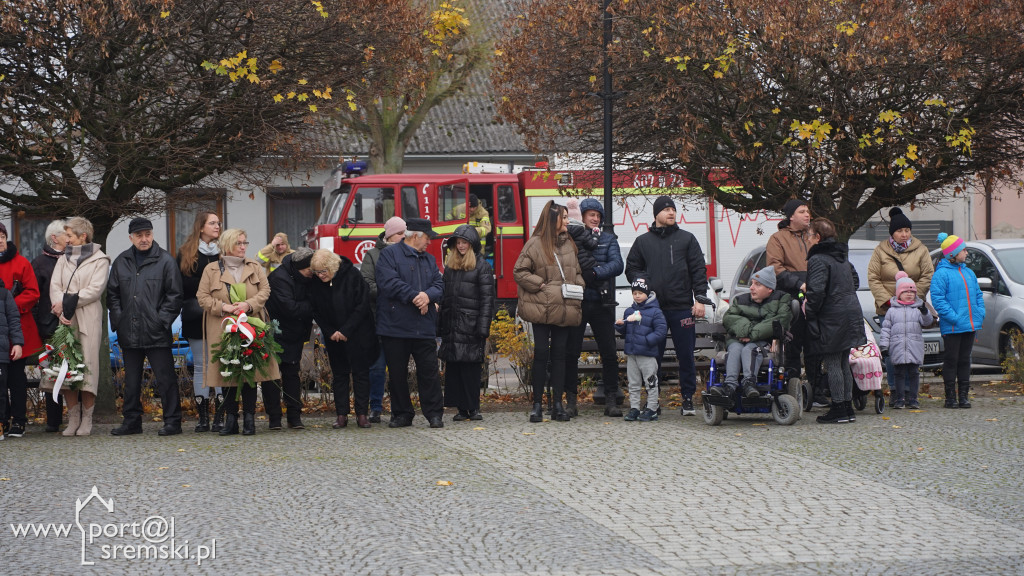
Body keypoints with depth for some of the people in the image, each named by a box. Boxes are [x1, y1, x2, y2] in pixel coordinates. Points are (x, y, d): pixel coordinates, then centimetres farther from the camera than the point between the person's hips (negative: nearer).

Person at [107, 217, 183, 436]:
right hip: (129, 334, 5)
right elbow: (112, 294, 16)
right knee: (131, 380, 12)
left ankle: (172, 421, 3)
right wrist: (118, 319, 3)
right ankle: (131, 420, 20)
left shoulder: (165, 260, -1)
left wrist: (162, 320, -10)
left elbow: (174, 295, -2)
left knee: (165, 378, -3)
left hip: (157, 334, -5)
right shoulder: (121, 262, 11)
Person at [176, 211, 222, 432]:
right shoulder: (186, 254, 9)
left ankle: (220, 417, -2)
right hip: (197, 320, 0)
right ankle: (203, 417, 5)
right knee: (200, 366, 2)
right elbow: (182, 284, 0)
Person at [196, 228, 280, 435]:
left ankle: (249, 418, 4)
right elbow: (202, 297, 2)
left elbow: (265, 291, 5)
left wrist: (249, 304, -13)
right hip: (222, 330, -1)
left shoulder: (255, 268, 12)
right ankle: (230, 420, 6)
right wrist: (224, 307, -13)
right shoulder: (211, 270, 6)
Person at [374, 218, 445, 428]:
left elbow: (439, 284, 10)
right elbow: (389, 282, -14)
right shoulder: (390, 254, -1)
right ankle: (402, 414, 14)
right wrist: (415, 297, -15)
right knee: (397, 373, 4)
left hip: (424, 328, 4)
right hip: (395, 326, -4)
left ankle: (434, 413, 6)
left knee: (429, 371, 0)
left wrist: (428, 295, -12)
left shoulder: (429, 259, 19)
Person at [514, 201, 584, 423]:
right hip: (542, 309, -5)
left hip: (564, 309, 5)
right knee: (541, 354, -3)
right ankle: (537, 404, 4)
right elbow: (519, 271, -5)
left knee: (559, 354, 6)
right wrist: (541, 285, -11)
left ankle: (558, 404, 10)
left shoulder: (569, 244, 13)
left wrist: (578, 287, 2)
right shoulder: (535, 244, -4)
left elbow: (577, 272, 21)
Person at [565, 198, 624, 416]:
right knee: (571, 352, 0)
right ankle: (571, 401, 7)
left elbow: (617, 264, -3)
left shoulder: (608, 239, 11)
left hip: (601, 303, 2)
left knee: (609, 353, 2)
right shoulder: (570, 238, 4)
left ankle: (611, 400, 8)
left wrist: (596, 273, -18)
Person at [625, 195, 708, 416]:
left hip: (682, 307, -1)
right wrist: (643, 282, -4)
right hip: (653, 307, 1)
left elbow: (698, 270, 5)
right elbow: (631, 268, 16)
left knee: (686, 356, 0)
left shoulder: (686, 239, 8)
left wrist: (699, 299, -4)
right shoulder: (643, 241, 12)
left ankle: (688, 399, 8)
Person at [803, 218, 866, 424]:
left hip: (831, 319, -9)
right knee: (843, 364, 14)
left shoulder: (818, 260, -14)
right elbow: (854, 279, 27)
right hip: (851, 313, 9)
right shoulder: (842, 257, 15)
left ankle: (838, 409, -3)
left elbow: (816, 291, -25)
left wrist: (809, 310, -11)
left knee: (832, 364, -3)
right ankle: (847, 408, 16)